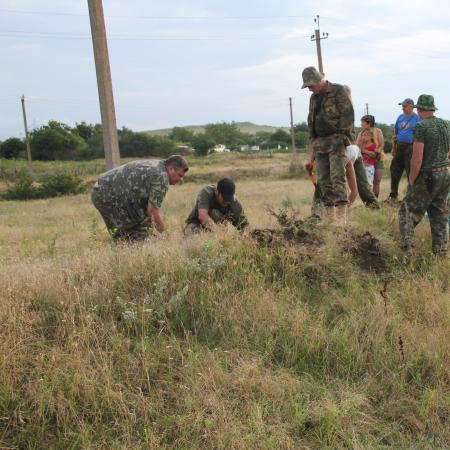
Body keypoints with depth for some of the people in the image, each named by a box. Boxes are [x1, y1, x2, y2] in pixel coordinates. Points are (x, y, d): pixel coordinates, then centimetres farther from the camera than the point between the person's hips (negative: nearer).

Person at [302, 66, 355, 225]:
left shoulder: (339, 91, -5)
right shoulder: (314, 97, 18)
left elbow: (348, 116, -11)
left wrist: (343, 138, -14)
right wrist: (313, 147, 19)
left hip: (336, 140, -7)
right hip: (320, 143, 7)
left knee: (337, 178, -15)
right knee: (323, 181, 5)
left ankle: (341, 220, -17)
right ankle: (329, 218, 10)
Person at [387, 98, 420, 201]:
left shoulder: (417, 119, -7)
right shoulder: (400, 117, 12)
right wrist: (393, 148, 13)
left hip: (410, 147, -6)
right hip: (399, 146, 6)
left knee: (410, 172, -2)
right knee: (395, 170, 9)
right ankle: (393, 195, 19)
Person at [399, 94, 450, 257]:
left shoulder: (420, 127, -15)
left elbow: (417, 157, -19)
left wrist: (411, 181, -11)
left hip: (427, 176, -7)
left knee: (409, 210, 6)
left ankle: (406, 247, 1)